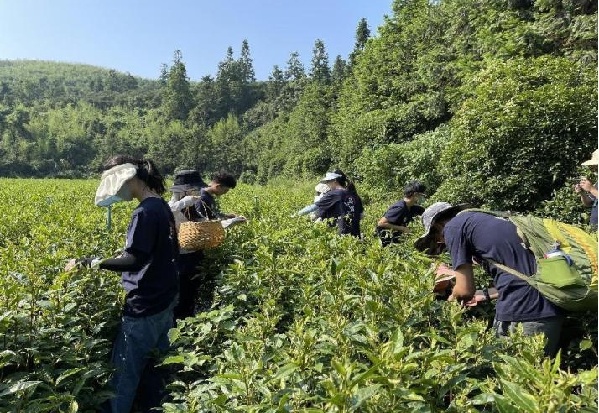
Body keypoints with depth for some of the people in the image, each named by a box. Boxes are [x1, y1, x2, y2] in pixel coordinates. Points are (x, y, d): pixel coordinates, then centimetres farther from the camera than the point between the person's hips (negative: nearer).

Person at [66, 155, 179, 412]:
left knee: (126, 370, 3)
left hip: (145, 305, -10)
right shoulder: (162, 207, 9)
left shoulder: (145, 211, -20)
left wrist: (92, 263, -24)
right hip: (164, 300, 10)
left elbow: (135, 259, -27)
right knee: (152, 364, 20)